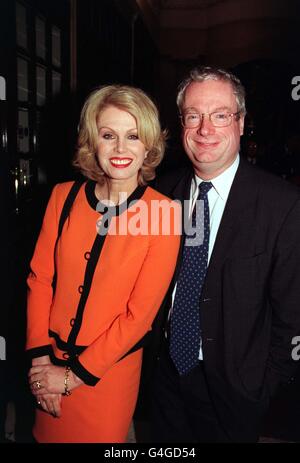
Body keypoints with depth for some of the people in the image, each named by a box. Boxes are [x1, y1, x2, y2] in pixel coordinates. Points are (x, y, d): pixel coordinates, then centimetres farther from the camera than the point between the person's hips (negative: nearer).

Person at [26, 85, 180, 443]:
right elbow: (40, 279, -3)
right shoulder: (64, 196, -7)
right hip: (50, 361, 3)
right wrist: (40, 357, -8)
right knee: (46, 433, 25)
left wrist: (74, 375, -11)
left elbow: (140, 312, -15)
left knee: (101, 436, 20)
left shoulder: (165, 213, -16)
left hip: (111, 370, -3)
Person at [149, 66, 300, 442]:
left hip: (232, 385, -3)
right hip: (166, 369, 4)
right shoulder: (164, 190, -6)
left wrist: (265, 384, -7)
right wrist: (152, 346, 1)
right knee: (165, 444, 23)